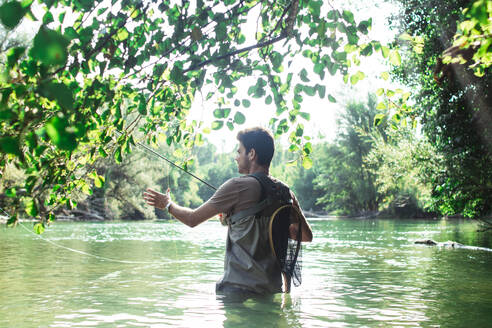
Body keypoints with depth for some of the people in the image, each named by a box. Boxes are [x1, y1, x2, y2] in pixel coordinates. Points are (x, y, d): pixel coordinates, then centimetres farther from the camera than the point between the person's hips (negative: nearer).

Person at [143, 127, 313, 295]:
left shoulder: (238, 186, -11)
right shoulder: (285, 192, 5)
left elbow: (192, 219, -3)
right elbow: (307, 236, 14)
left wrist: (168, 204, 16)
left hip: (238, 287, -6)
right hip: (273, 288, 6)